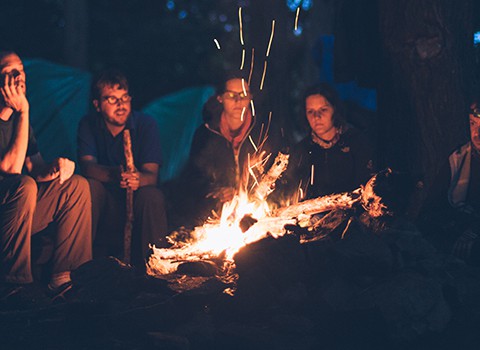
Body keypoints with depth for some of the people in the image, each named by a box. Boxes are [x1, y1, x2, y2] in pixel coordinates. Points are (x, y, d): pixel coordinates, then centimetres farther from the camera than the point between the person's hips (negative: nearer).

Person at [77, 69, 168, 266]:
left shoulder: (146, 124, -4)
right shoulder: (88, 125, 0)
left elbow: (152, 173, -16)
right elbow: (87, 165, -18)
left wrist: (139, 179, -44)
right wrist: (113, 174, -42)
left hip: (137, 200, -1)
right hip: (105, 205, 1)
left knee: (152, 195, -32)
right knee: (89, 186, -29)